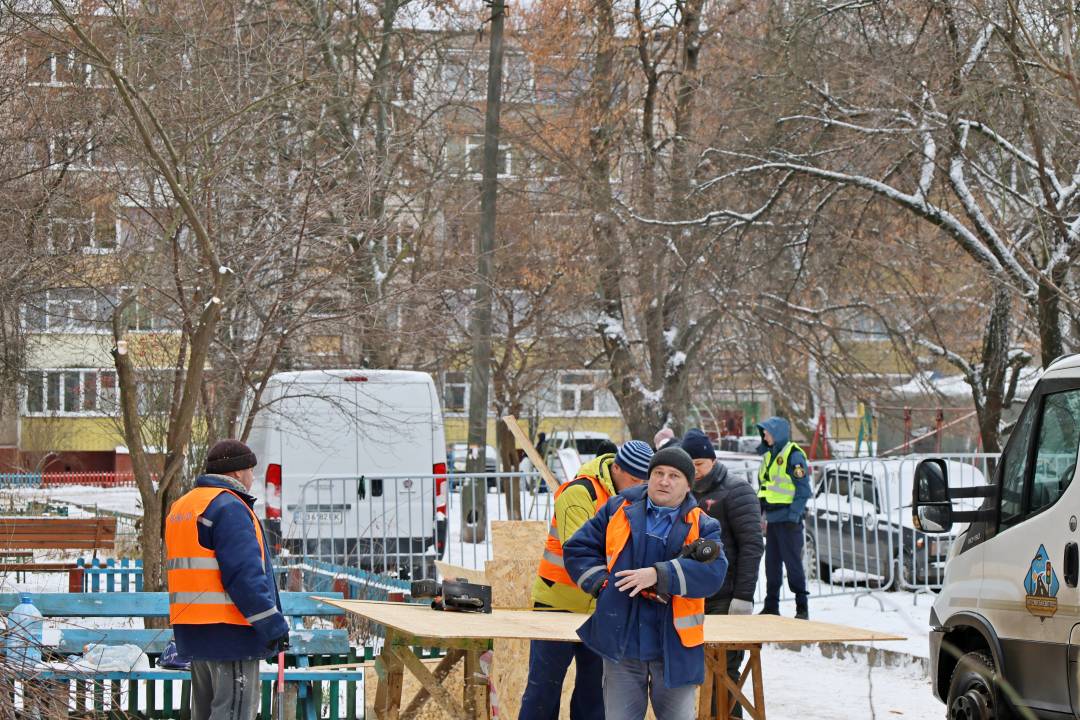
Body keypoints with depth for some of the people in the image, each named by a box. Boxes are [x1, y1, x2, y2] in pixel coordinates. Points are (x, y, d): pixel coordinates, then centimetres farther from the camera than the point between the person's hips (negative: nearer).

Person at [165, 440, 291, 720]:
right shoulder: (229, 507, -13)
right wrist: (274, 625, -18)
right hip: (229, 632, -10)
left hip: (193, 631, 10)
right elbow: (245, 574, -21)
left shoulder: (180, 507, 18)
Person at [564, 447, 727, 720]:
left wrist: (658, 575, -25)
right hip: (621, 643, 1)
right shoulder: (618, 510, 6)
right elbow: (578, 549, 11)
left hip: (675, 646, -1)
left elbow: (713, 572, -16)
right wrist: (604, 582, -6)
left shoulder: (702, 527, 2)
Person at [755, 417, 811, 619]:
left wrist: (794, 515, -18)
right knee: (772, 563, 11)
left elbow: (803, 490, -13)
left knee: (793, 562, -6)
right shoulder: (768, 456, 16)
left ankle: (802, 607, -1)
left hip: (788, 519, -8)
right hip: (772, 519, 8)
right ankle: (771, 606, 17)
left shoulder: (794, 456, -9)